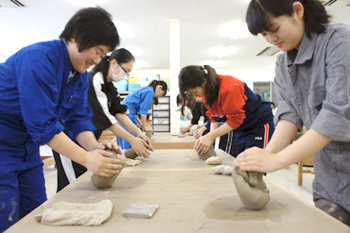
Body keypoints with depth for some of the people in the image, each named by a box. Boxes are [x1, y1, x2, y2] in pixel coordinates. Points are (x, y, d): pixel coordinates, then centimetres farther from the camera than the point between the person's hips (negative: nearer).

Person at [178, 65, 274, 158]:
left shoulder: (228, 88, -29)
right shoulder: (206, 90, -4)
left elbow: (236, 119, -26)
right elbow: (213, 117, 0)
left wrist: (210, 137, -29)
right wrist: (210, 137, -16)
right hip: (239, 128, 7)